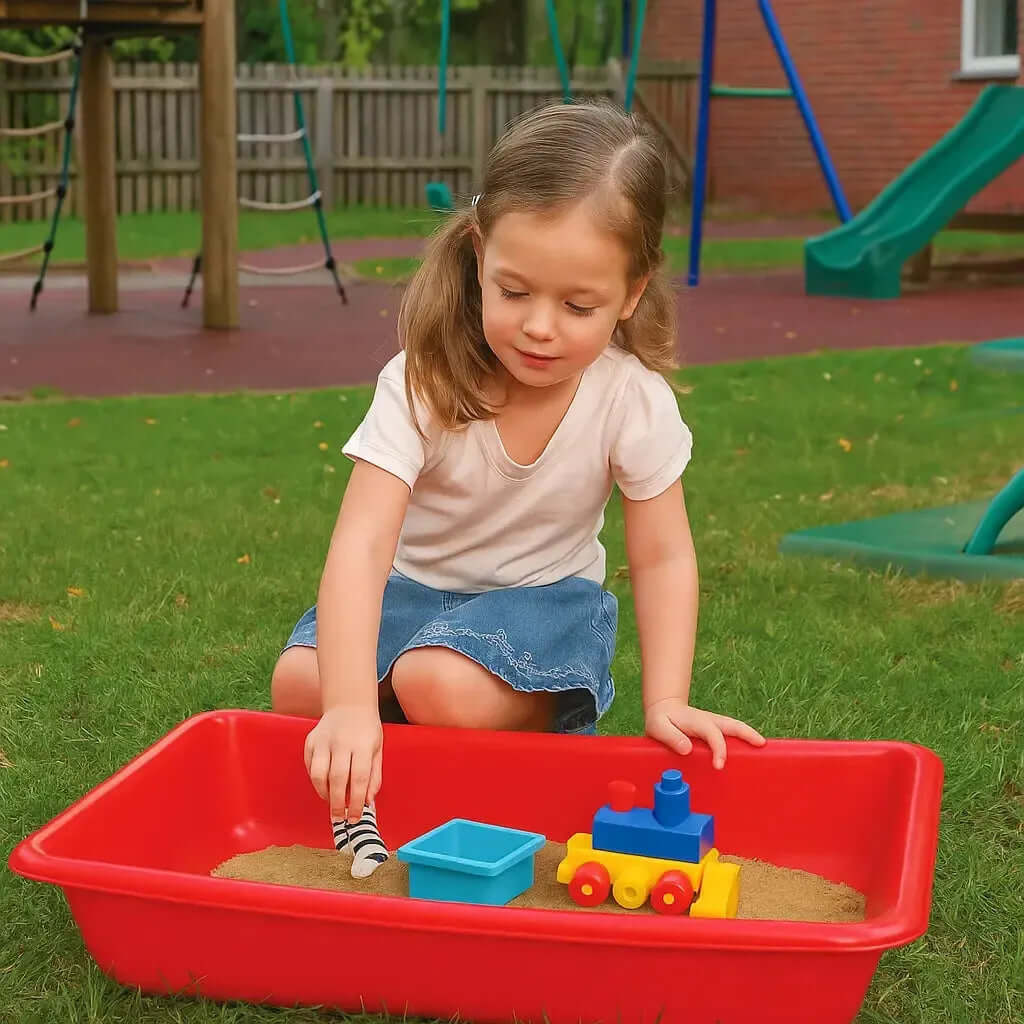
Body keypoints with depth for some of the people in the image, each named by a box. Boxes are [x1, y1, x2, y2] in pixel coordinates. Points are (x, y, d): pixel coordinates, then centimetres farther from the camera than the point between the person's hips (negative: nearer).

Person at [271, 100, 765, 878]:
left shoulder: (633, 401, -19)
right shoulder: (423, 383, -23)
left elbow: (663, 557, -9)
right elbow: (364, 539, -33)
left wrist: (666, 704, -22)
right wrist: (352, 705, -46)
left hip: (545, 593, -1)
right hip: (415, 584, 1)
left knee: (440, 686, -33)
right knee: (302, 683, -25)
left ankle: (550, 722, -1)